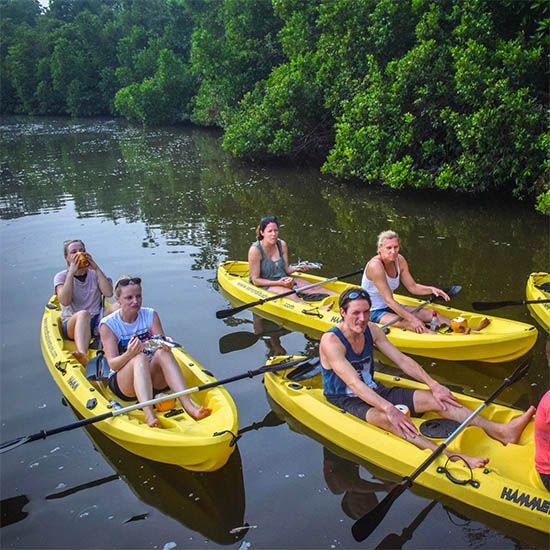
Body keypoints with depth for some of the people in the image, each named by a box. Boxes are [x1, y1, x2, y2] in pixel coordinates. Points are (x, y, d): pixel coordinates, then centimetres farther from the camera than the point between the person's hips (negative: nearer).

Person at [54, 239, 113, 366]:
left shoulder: (95, 274, 13)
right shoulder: (61, 277, 7)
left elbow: (109, 293, -8)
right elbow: (65, 301, -14)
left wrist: (96, 268, -9)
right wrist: (71, 273, -15)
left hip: (97, 323, 3)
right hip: (72, 325, -3)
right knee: (83, 314, -37)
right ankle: (83, 356, -62)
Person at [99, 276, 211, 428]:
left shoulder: (151, 315, 4)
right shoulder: (108, 324, -5)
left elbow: (162, 344, -4)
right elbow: (112, 364, -12)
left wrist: (165, 346, -28)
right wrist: (129, 354, -33)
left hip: (154, 378, 3)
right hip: (123, 383, -2)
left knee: (163, 352, -29)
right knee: (140, 358, -34)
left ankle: (188, 404, -42)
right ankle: (148, 414, -52)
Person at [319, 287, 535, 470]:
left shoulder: (371, 330, -1)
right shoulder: (331, 341, -23)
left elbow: (402, 360, 1)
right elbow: (353, 383, -32)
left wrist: (433, 385, -10)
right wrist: (388, 408, -41)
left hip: (374, 392, 7)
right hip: (346, 402, -7)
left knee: (433, 399, -10)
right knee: (385, 418, -38)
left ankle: (499, 430, -15)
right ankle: (451, 458, -53)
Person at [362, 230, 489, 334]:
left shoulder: (399, 260, -2)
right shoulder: (375, 265, -27)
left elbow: (413, 287, 7)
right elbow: (389, 300, -29)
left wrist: (431, 289, -12)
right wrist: (412, 319, -30)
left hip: (391, 307, 8)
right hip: (373, 313, -8)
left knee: (430, 313, -6)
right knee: (412, 324, -31)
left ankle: (470, 330, -14)